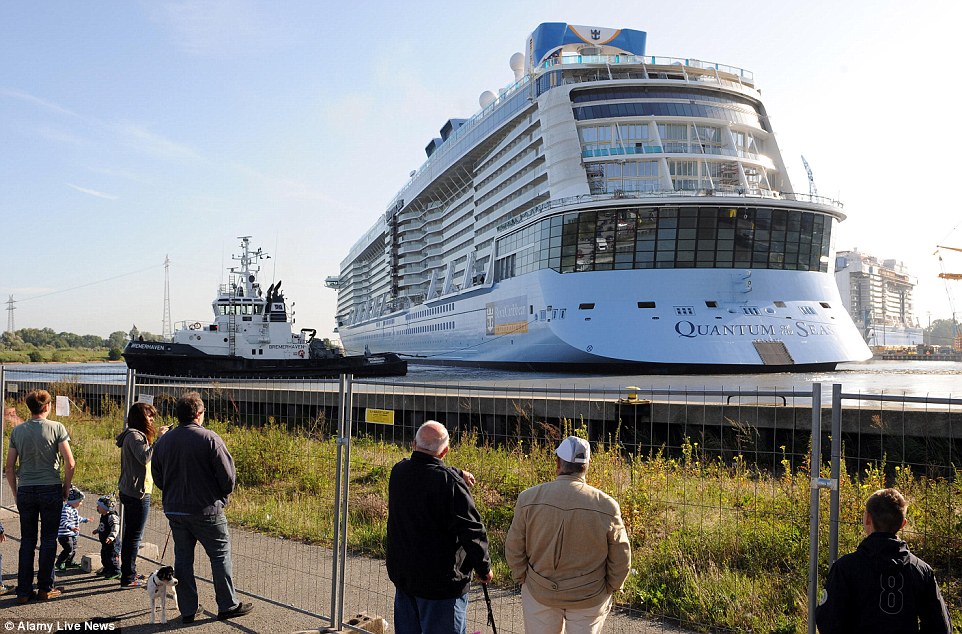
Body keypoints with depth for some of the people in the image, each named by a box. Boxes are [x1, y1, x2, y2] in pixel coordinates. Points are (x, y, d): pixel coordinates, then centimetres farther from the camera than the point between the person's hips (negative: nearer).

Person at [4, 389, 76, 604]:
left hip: (25, 491, 3)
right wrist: (66, 488, 2)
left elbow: (9, 468, 5)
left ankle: (24, 591, 13)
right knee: (48, 540, 7)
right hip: (50, 489, -3)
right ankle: (45, 588, 13)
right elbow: (70, 463, -12)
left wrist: (16, 494, 14)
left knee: (27, 541, 11)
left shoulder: (17, 431, 4)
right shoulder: (56, 428, -6)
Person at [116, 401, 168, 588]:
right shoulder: (134, 435, -16)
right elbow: (144, 458, -28)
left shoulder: (134, 434, 15)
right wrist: (158, 439, -25)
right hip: (138, 492, -11)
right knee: (134, 535, -4)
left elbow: (144, 458, 11)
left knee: (130, 534, 17)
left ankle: (129, 573, 27)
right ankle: (128, 578, 2)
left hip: (128, 491, 11)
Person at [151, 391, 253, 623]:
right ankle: (228, 605, 12)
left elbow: (157, 477, 12)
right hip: (206, 510, -5)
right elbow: (228, 475, -13)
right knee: (220, 555, 6)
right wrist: (222, 495, 6)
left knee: (182, 558, 12)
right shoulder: (209, 439, -14)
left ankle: (187, 609, 17)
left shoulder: (163, 441, 4)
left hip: (174, 510, 5)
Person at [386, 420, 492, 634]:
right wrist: (484, 568, -7)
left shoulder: (398, 472, 0)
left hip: (401, 574, 7)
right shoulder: (448, 482, -22)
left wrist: (457, 474, 19)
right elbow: (471, 530, -20)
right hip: (440, 580, -7)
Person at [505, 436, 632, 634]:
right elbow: (621, 559, -5)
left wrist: (522, 578, 12)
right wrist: (611, 588, 12)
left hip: (539, 594, 1)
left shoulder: (529, 499, -14)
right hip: (589, 596, -1)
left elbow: (514, 550, -5)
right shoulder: (606, 506, -15)